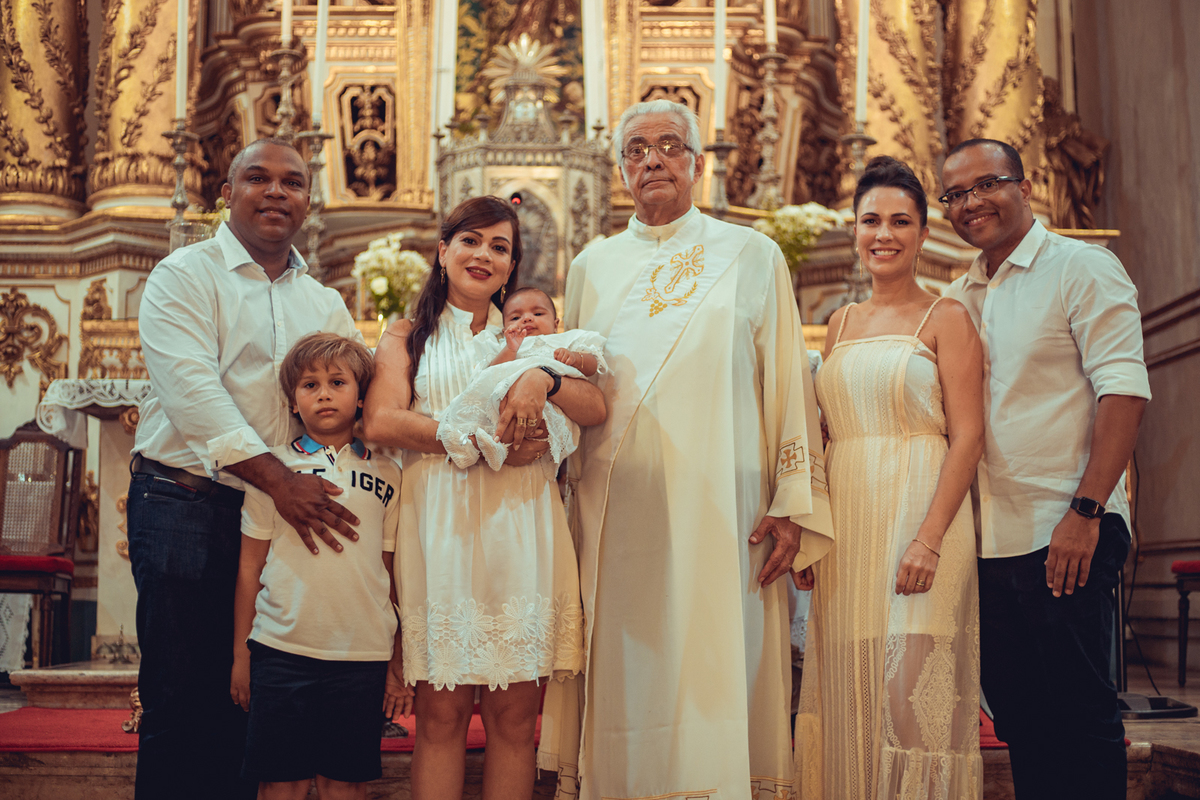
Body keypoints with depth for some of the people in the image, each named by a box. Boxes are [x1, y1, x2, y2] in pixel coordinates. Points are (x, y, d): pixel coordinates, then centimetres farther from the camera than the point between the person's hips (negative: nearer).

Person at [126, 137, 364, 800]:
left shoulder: (323, 304, 16)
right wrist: (277, 477, -24)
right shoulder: (185, 275, -2)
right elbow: (191, 390, -15)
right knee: (179, 699, -1)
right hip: (185, 505, -5)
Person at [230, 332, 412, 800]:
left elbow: (393, 573, 10)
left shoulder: (385, 475, 7)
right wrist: (240, 653, 5)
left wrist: (398, 664, 9)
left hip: (363, 655, 1)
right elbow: (250, 566, 7)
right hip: (282, 651, -1)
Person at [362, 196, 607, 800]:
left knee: (515, 714, 0)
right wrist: (484, 440, -10)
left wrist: (545, 378, -11)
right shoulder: (408, 337, 15)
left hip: (520, 526, 2)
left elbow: (596, 410, 9)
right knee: (441, 712, -3)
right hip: (441, 527, -2)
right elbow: (381, 421, -5)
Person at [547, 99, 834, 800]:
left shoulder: (752, 256, 8)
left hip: (721, 506, -2)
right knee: (625, 682, 3)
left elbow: (789, 384, 3)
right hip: (615, 512, 2)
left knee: (716, 679, -2)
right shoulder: (592, 268, 16)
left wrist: (793, 505, -4)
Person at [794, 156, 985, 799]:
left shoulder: (945, 318, 0)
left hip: (918, 512, -5)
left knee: (911, 691, -6)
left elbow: (967, 438, -8)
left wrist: (930, 538, -19)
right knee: (847, 693, 7)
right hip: (844, 526, 5)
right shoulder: (842, 324, 16)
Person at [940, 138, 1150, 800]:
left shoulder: (1083, 268, -2)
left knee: (1081, 720, -2)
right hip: (989, 541, 6)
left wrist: (1085, 511, -19)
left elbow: (1124, 392, -11)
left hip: (1065, 534, -6)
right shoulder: (958, 299, 16)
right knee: (1018, 717, 12)